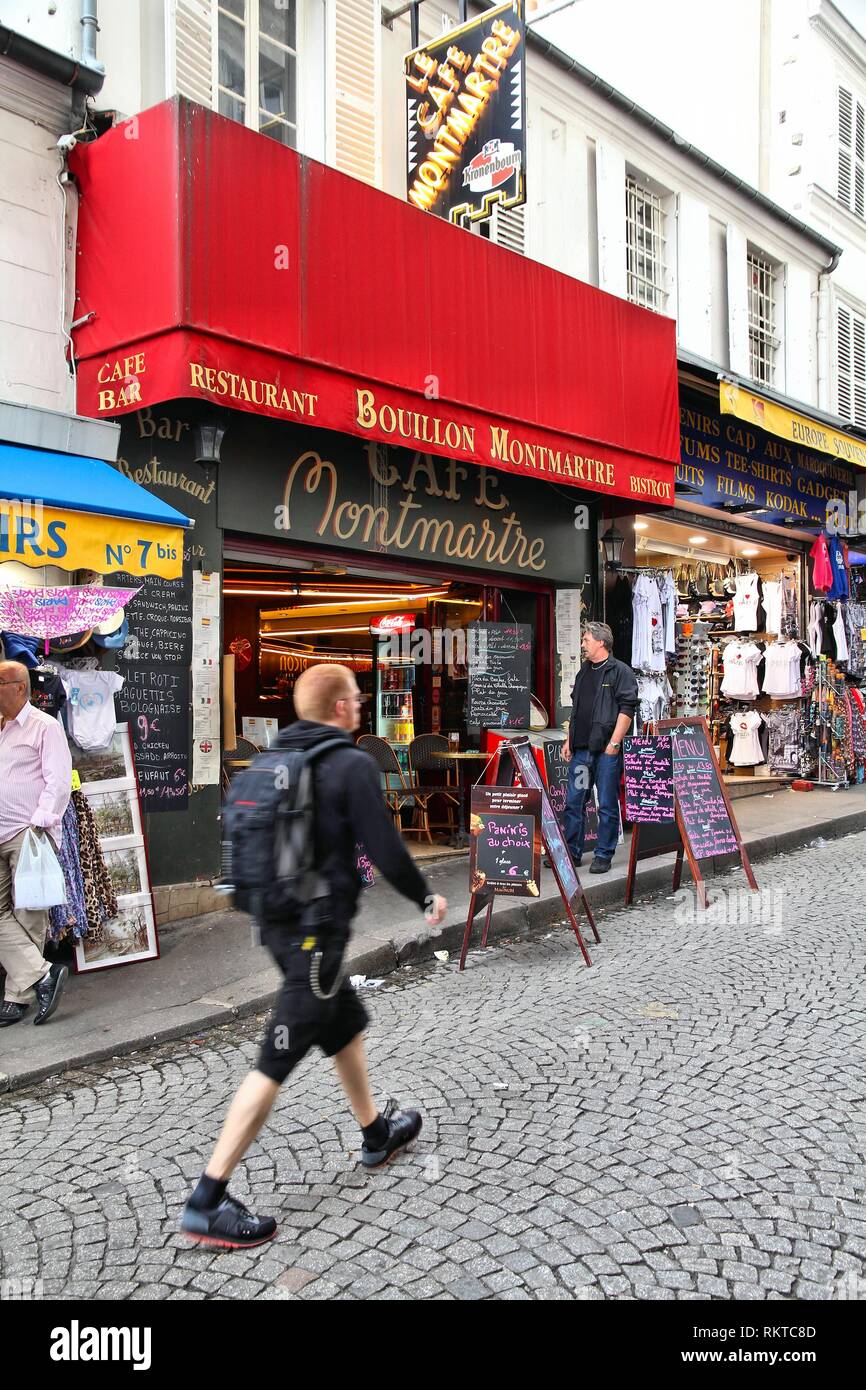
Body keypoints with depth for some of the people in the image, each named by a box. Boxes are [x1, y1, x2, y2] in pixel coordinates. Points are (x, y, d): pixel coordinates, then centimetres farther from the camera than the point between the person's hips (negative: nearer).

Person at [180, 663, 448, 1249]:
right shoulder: (353, 765, -16)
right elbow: (385, 848, -15)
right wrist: (426, 898, 1)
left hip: (279, 921, 9)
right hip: (317, 929, -9)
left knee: (348, 1025, 25)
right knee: (276, 1063, -2)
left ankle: (377, 1134, 43)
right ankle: (208, 1201, 5)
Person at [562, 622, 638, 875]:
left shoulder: (620, 671, -5)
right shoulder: (584, 671, 18)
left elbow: (627, 709, -11)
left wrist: (614, 742, -16)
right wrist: (569, 740, 17)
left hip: (606, 750, -7)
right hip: (581, 749, 7)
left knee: (607, 805, 1)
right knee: (573, 802, 8)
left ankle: (604, 855, 10)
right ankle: (571, 852, 18)